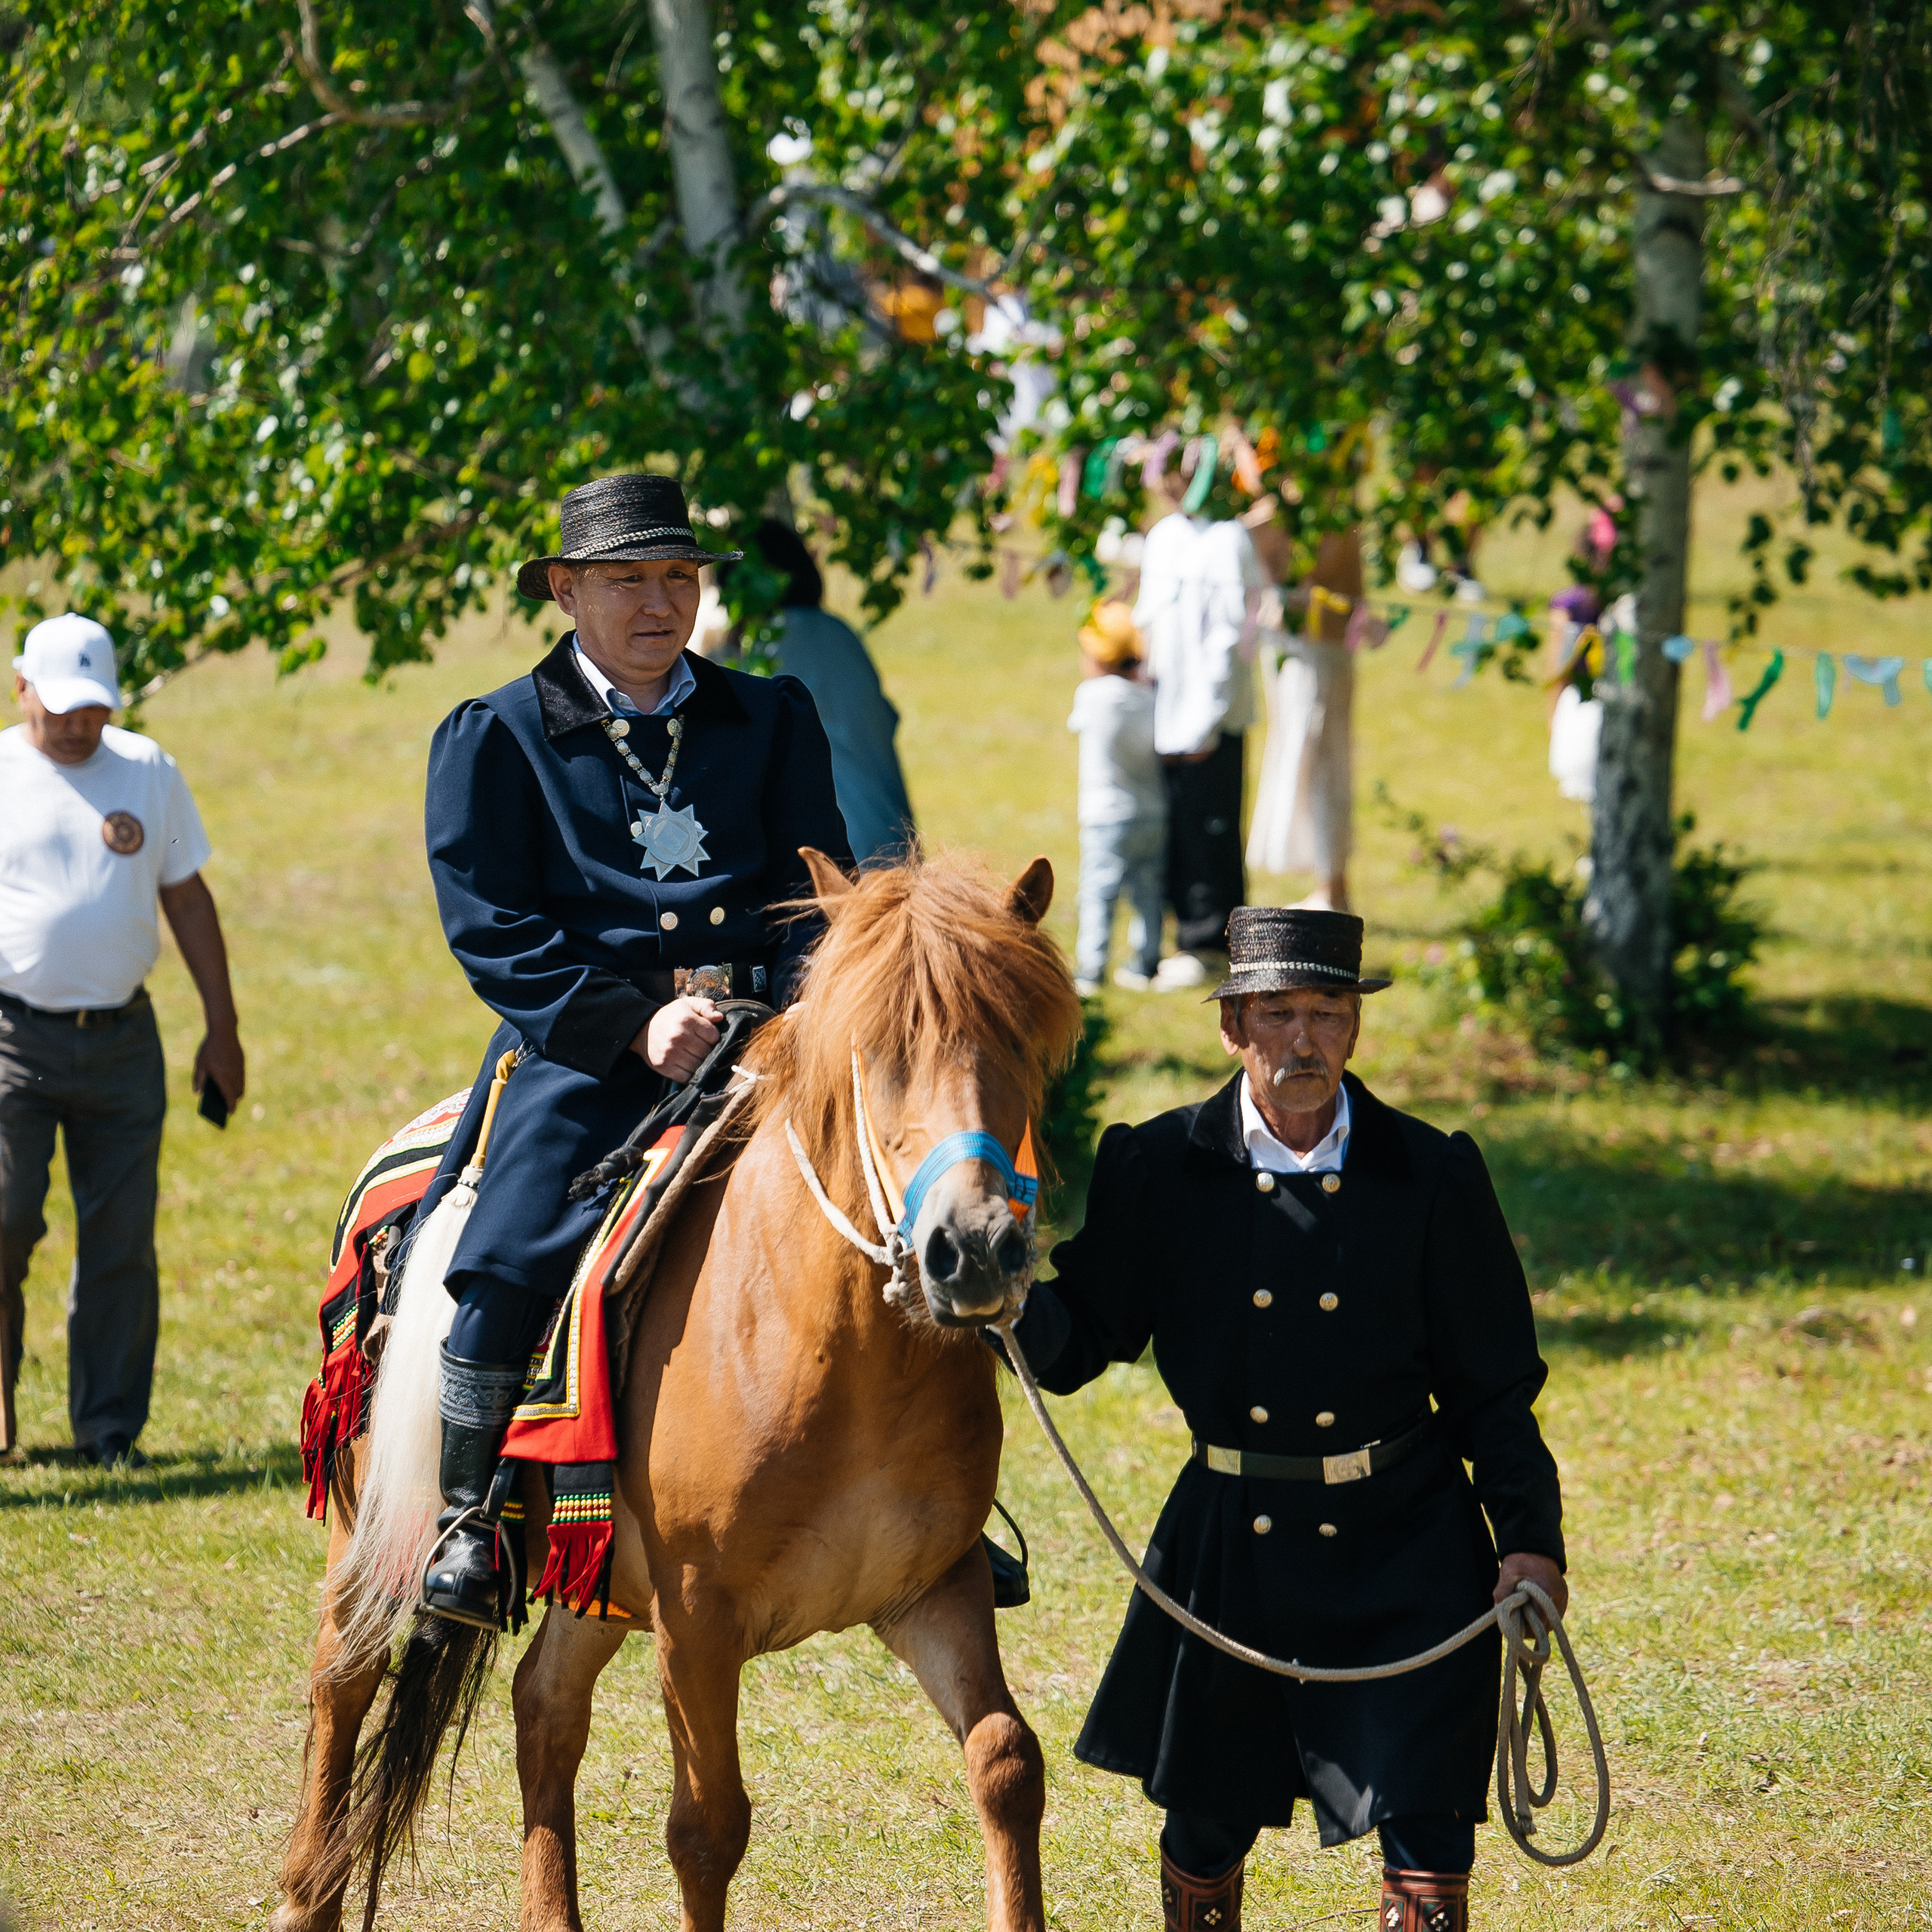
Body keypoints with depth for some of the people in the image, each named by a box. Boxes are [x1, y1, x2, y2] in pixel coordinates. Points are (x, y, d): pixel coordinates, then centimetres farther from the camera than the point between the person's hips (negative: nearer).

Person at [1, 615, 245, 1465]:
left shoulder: (149, 771, 10)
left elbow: (187, 899, 15)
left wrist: (222, 1028, 13)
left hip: (121, 1038, 3)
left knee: (120, 1238, 1)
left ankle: (110, 1428, 8)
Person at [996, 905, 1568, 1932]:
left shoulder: (1433, 1177, -3)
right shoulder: (1155, 1170, -2)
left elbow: (1495, 1384, 2)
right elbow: (1074, 1346, 1)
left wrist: (1530, 1537, -8)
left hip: (1404, 1550, -1)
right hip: (1229, 1552, 1)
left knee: (1426, 1827, -5)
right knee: (1204, 1827, 12)